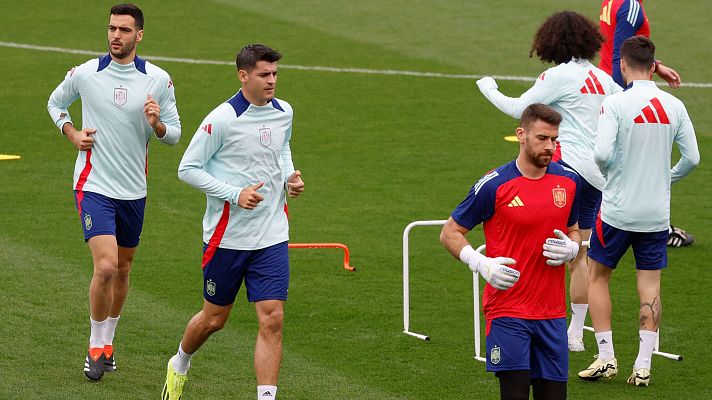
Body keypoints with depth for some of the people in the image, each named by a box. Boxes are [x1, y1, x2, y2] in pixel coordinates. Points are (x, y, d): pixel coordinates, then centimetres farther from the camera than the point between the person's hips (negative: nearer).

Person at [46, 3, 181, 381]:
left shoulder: (158, 80, -3)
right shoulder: (84, 74, -5)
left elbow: (174, 133, 4)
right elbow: (55, 102, 15)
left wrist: (157, 124, -19)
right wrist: (72, 134, -3)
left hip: (133, 190, 3)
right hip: (94, 185, -3)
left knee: (123, 268, 15)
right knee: (105, 266, -17)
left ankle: (107, 340, 34)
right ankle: (96, 346, 0)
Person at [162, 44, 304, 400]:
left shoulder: (284, 113, 3)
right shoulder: (222, 119, -15)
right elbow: (188, 168, -11)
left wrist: (290, 176, 4)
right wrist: (235, 194, -20)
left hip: (272, 237, 4)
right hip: (227, 235, -4)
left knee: (272, 320, -8)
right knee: (214, 318, 11)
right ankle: (179, 365, 42)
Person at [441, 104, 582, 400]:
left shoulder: (568, 181, 6)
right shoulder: (494, 185, -8)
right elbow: (449, 233, -1)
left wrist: (570, 248, -2)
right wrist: (481, 264, -17)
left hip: (552, 312, 5)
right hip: (507, 310, -5)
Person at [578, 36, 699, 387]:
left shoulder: (616, 103, -14)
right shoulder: (674, 106, -1)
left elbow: (602, 153, -23)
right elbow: (692, 158, 2)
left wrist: (604, 169, 0)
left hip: (617, 209, -3)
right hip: (657, 212, 3)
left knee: (598, 276, 14)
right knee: (650, 284, 8)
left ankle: (606, 357, 10)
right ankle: (643, 365, 4)